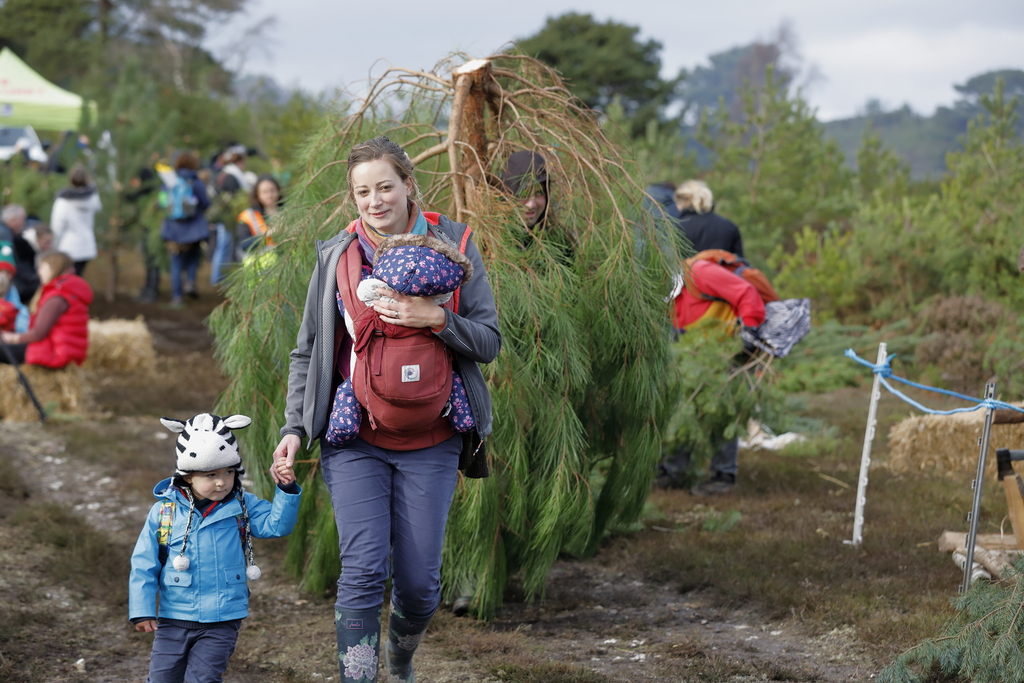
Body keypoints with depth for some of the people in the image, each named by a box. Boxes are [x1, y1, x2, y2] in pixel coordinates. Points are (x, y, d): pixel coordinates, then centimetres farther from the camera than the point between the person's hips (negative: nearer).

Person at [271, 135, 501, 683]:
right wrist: (294, 426, 3)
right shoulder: (336, 255, 3)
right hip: (354, 438, 0)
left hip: (430, 442, 0)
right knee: (362, 570, -13)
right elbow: (308, 351, 10)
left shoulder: (452, 246, 1)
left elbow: (488, 341, 0)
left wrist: (437, 320, -18)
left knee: (419, 580, 5)